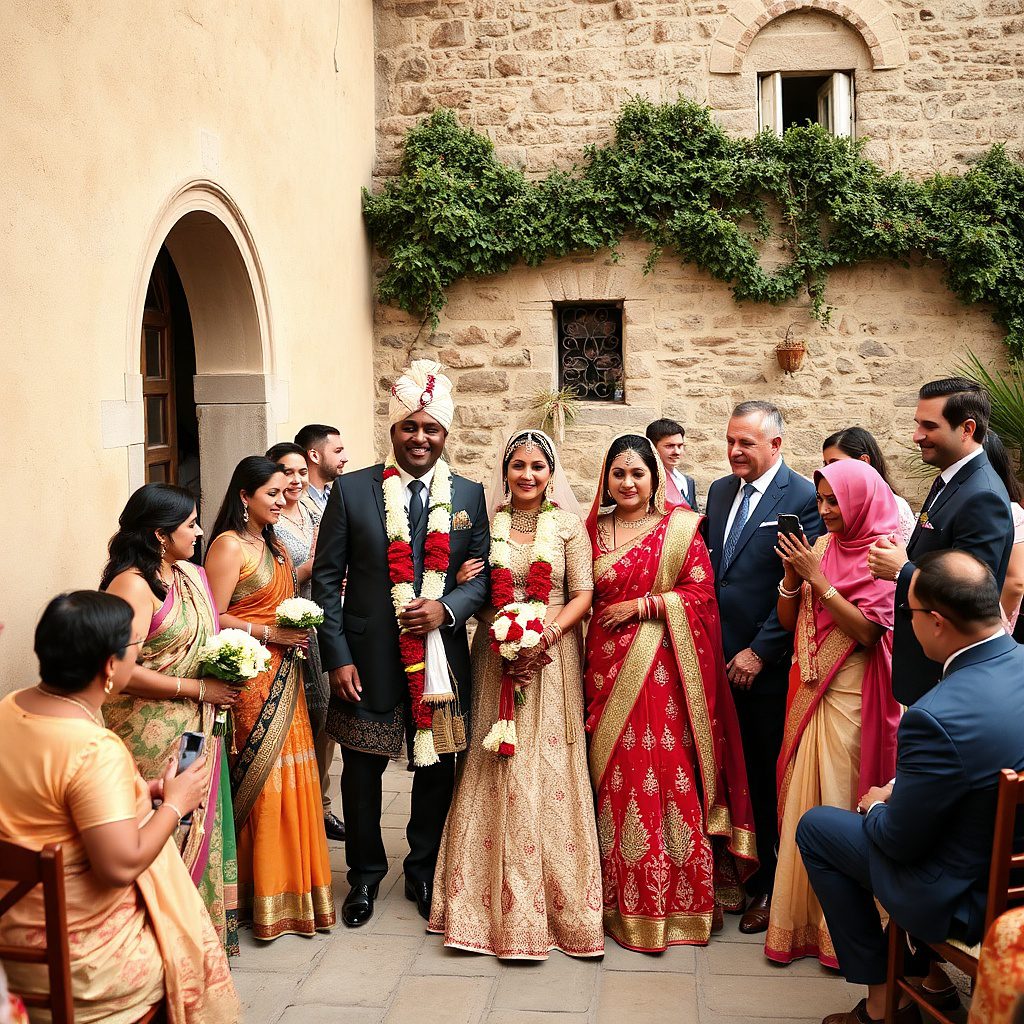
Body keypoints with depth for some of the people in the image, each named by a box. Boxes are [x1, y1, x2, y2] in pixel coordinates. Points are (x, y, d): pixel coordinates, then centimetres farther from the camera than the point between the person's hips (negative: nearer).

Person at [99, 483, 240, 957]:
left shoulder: (190, 575, 9)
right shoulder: (133, 584, -17)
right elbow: (121, 670, -24)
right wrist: (198, 689, -17)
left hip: (197, 729, 8)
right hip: (154, 735, -8)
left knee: (200, 822, 14)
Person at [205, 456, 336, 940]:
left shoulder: (273, 544, 15)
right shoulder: (229, 545, -11)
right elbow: (214, 618, -15)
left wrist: (301, 629, 9)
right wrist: (270, 633, -18)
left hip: (284, 676, 8)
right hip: (250, 676, -8)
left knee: (292, 775, 10)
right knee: (260, 778, -3)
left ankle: (292, 885, 22)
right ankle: (265, 898, 9)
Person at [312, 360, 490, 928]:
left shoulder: (468, 495, 2)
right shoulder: (352, 490, -3)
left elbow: (484, 573, 5)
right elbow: (326, 577, -2)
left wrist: (446, 607, -15)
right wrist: (337, 658, -8)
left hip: (441, 659, 2)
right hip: (368, 658, -1)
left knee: (436, 768, 13)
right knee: (361, 770, 12)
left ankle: (423, 871, 36)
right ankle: (365, 874, 35)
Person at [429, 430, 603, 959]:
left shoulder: (568, 526, 1)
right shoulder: (487, 524, 7)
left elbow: (583, 594, -3)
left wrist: (547, 631, -17)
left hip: (552, 660, -2)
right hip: (495, 661, 2)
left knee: (548, 773, 0)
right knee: (493, 777, 3)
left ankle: (558, 902, 13)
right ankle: (495, 901, 15)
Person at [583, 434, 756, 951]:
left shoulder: (679, 528, 0)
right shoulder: (592, 529, 9)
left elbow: (701, 592, -5)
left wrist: (641, 605, -10)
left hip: (664, 668, -3)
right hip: (609, 667, 3)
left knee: (668, 772, -2)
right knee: (617, 774, 7)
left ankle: (677, 898, 14)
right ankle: (624, 900, 20)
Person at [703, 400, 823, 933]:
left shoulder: (804, 499, -11)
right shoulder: (720, 490, 11)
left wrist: (759, 652, -14)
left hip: (768, 665, -5)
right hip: (722, 658, 5)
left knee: (771, 775, 7)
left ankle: (772, 887, 22)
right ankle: (741, 874, 26)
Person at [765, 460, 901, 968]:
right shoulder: (820, 546, 9)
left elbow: (867, 630, -16)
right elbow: (788, 621, 9)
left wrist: (817, 579, -18)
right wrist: (792, 573, -7)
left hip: (852, 698, -5)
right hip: (810, 692, 6)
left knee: (842, 802, -2)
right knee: (802, 800, 8)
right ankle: (800, 919, 20)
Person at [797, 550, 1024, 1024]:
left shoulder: (936, 718, -34)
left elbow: (901, 841, -20)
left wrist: (876, 806, 1)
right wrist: (899, 789, 8)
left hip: (968, 900, -7)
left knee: (815, 827, 9)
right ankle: (926, 971, 35)